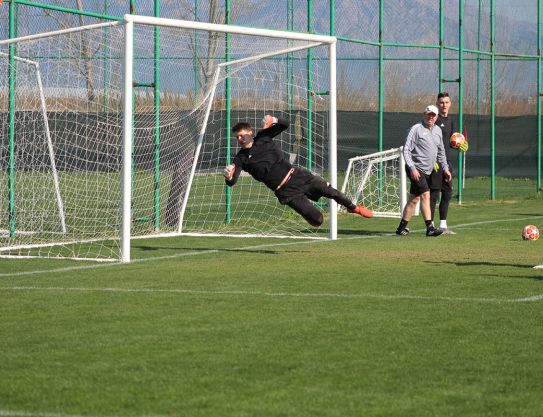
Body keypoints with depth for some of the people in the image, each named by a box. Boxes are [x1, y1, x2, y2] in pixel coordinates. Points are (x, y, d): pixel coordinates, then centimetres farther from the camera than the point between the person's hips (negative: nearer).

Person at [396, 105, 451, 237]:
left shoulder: (437, 130, 14)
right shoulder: (416, 129, -8)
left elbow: (441, 151, 26)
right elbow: (406, 150, -12)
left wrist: (445, 168, 20)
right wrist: (412, 168, -19)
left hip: (427, 171, 7)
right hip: (415, 169, -7)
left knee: (414, 199, 9)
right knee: (425, 195, -16)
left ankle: (401, 228, 14)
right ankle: (430, 228, -19)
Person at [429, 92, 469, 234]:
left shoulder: (450, 121, 16)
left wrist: (460, 145, 3)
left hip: (446, 162, 8)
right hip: (435, 162, -8)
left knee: (447, 193, 9)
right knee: (434, 193, -7)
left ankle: (443, 225, 16)